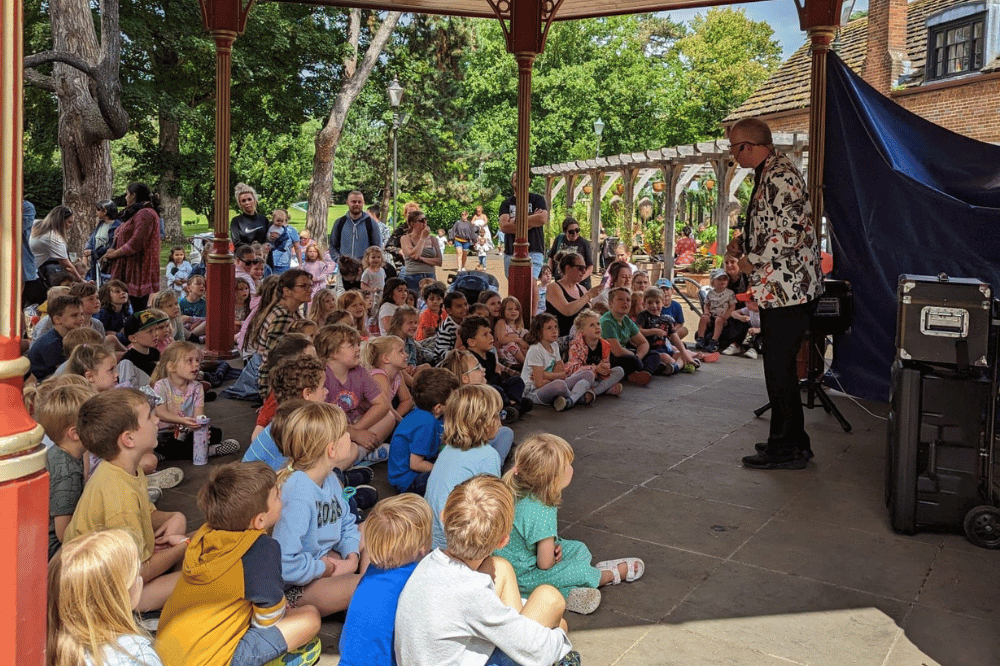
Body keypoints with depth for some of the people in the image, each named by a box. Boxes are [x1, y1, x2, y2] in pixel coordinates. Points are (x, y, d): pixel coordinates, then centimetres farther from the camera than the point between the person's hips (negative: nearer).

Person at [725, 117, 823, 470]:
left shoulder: (780, 176, -17)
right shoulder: (767, 174, 17)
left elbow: (790, 232, -25)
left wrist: (753, 261, -14)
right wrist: (742, 244, 10)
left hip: (787, 289, -11)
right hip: (776, 289, 11)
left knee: (779, 368, -4)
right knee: (778, 366, 16)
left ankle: (788, 448, 6)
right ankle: (788, 440, 26)